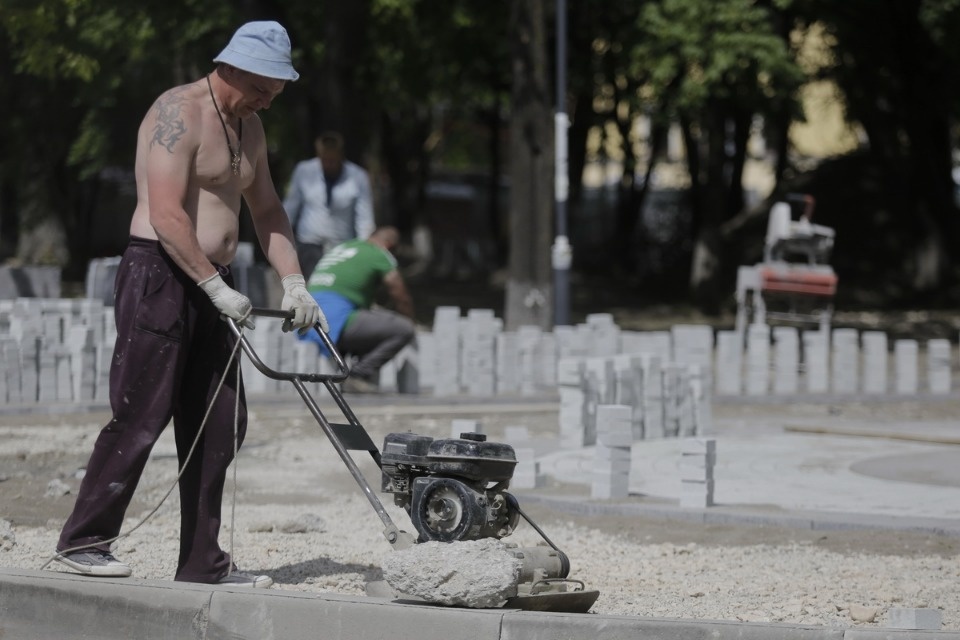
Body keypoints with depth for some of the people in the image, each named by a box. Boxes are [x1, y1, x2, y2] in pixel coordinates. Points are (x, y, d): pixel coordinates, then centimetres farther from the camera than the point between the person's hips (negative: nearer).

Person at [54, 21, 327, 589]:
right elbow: (166, 215, -20)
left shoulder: (249, 126, 17)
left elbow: (267, 211, 22)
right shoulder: (179, 114, -12)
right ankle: (84, 541, -1)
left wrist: (294, 284, 9)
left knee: (221, 425, 6)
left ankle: (202, 561, 10)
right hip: (159, 277, -9)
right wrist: (218, 288, -22)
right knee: (141, 418, -10)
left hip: (210, 285, 9)